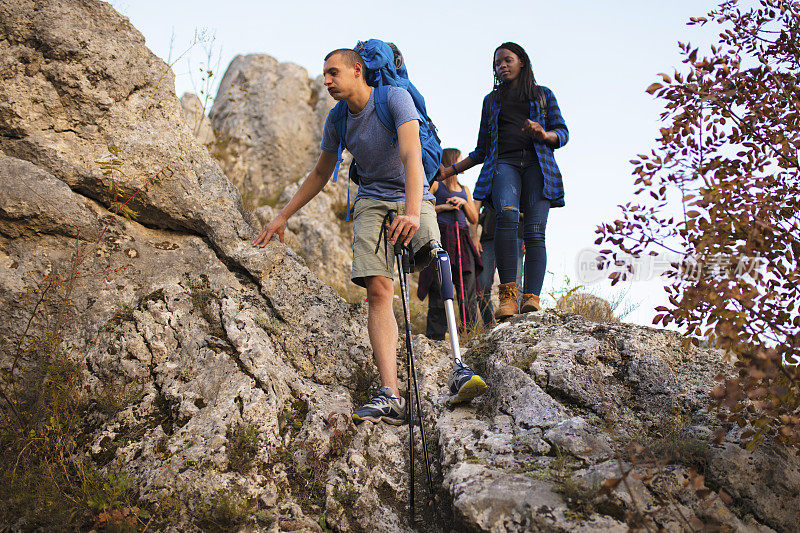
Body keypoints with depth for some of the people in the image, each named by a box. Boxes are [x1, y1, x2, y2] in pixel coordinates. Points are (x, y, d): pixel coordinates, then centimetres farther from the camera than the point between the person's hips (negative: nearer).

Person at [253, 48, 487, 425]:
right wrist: (282, 217, 18)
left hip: (414, 198, -3)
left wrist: (412, 212, -39)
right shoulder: (337, 120, 7)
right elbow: (321, 174, 20)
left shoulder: (395, 98, -10)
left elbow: (411, 156, -24)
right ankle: (389, 396, -26)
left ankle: (457, 367, -28)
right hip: (372, 203, 3)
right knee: (378, 290, -16)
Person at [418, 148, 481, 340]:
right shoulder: (436, 184, 8)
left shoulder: (464, 189, 25)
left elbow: (474, 219, 21)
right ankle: (435, 336, -8)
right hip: (441, 236, -5)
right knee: (439, 288, -10)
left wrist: (463, 203, 5)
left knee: (469, 287, -5)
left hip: (462, 240, 5)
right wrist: (443, 207, -7)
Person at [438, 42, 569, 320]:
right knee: (507, 214, -31)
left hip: (537, 164, 0)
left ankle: (532, 297, -31)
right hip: (504, 164, 0)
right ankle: (508, 294, -35)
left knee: (534, 231, -20)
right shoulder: (492, 100, 28)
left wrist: (544, 134, -8)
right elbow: (482, 149, 29)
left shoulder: (543, 95, 22)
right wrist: (450, 170, 21)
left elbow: (562, 133, 14)